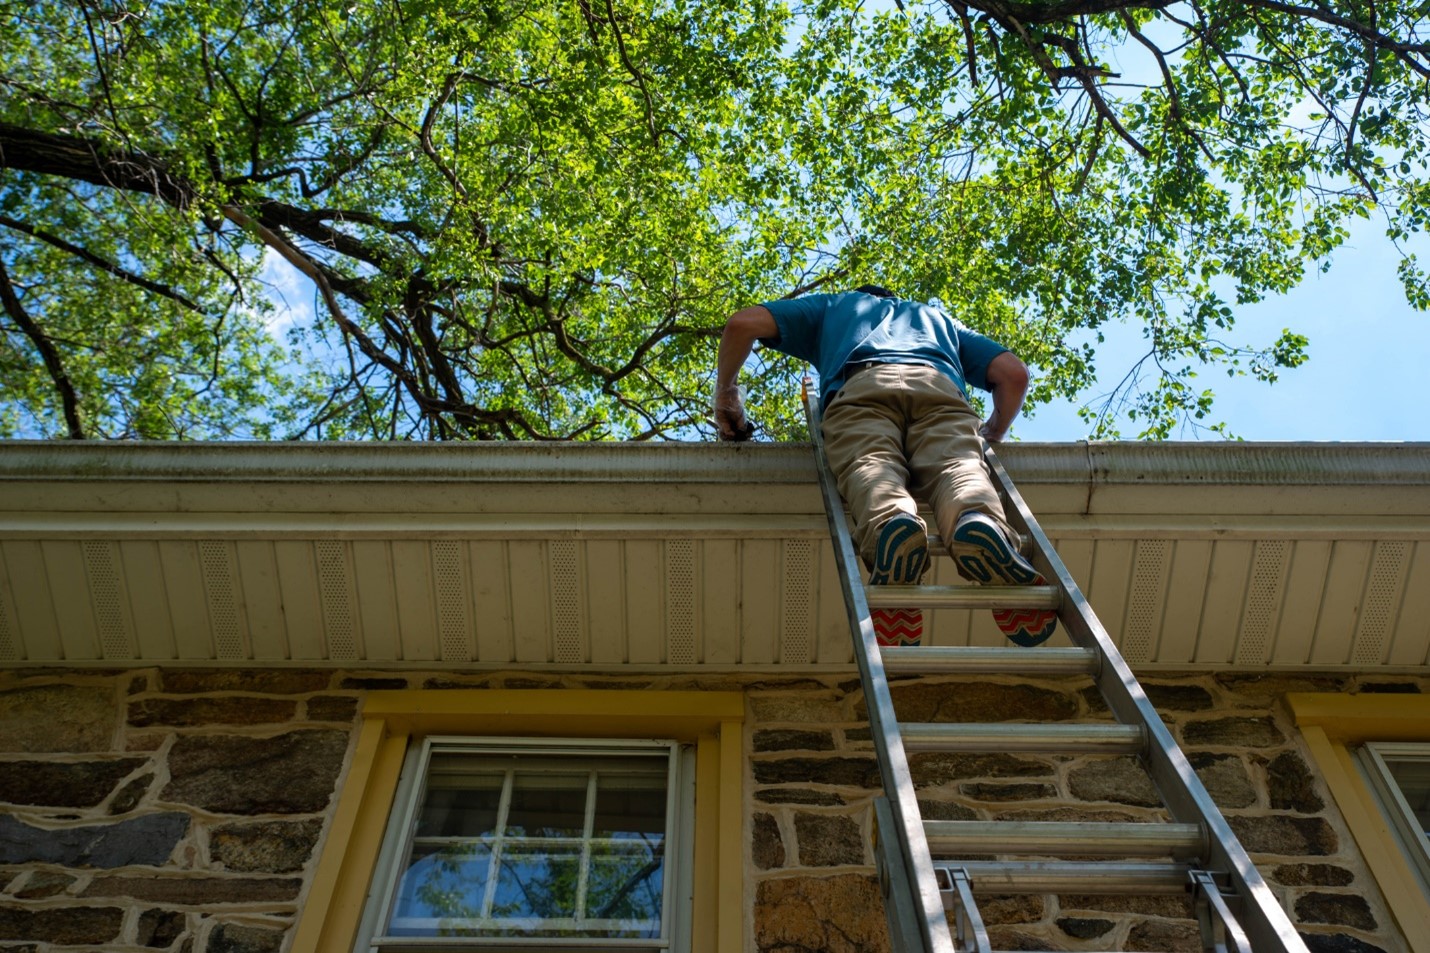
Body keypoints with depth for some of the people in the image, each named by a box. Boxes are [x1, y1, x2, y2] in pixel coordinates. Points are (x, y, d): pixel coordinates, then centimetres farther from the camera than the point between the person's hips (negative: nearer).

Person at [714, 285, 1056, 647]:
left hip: (859, 386, -1)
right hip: (939, 386, 1)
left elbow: (742, 323, 29)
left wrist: (725, 394, 39)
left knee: (870, 465, -24)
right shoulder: (937, 316, 45)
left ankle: (891, 525, -58)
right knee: (957, 465, -20)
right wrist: (993, 434, 47)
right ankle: (984, 523, -55)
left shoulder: (833, 305, 42)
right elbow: (1014, 372, 31)